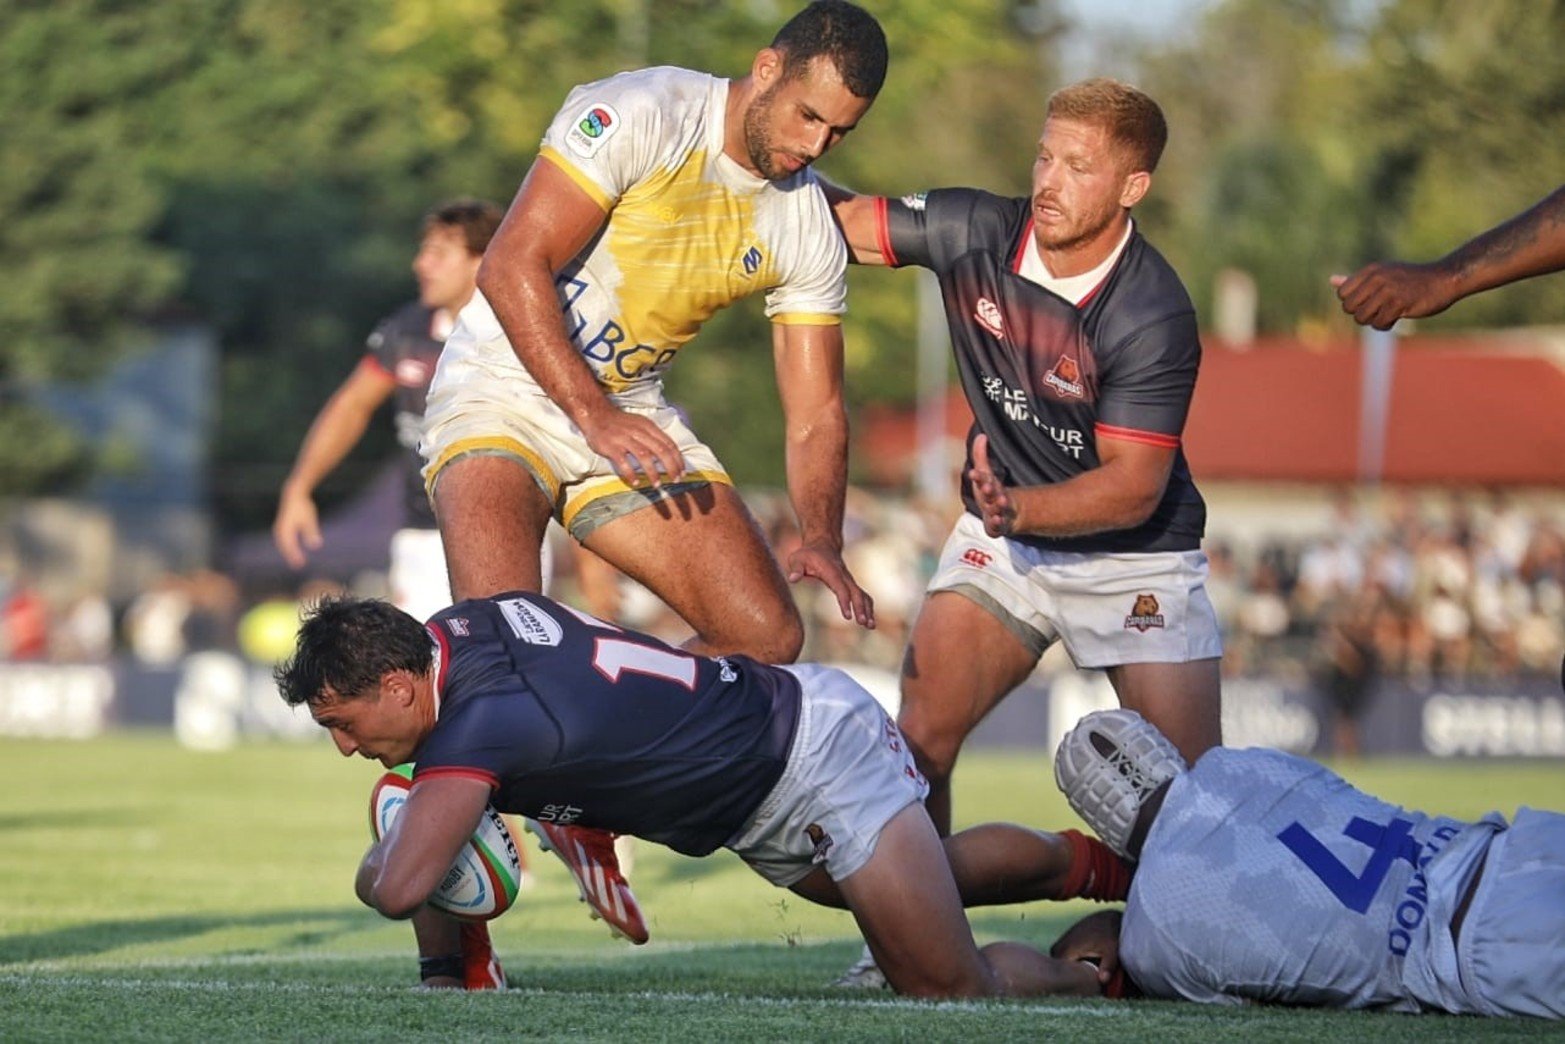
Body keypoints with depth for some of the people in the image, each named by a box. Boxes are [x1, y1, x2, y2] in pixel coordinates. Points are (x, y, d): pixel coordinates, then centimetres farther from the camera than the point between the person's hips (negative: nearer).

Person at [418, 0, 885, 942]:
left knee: (768, 636, -5)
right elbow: (511, 269, -23)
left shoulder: (807, 225, 0)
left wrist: (822, 539, -18)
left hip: (634, 415, 7)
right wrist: (594, 417, -29)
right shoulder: (638, 115, -19)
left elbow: (816, 412, 1)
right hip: (508, 389, -6)